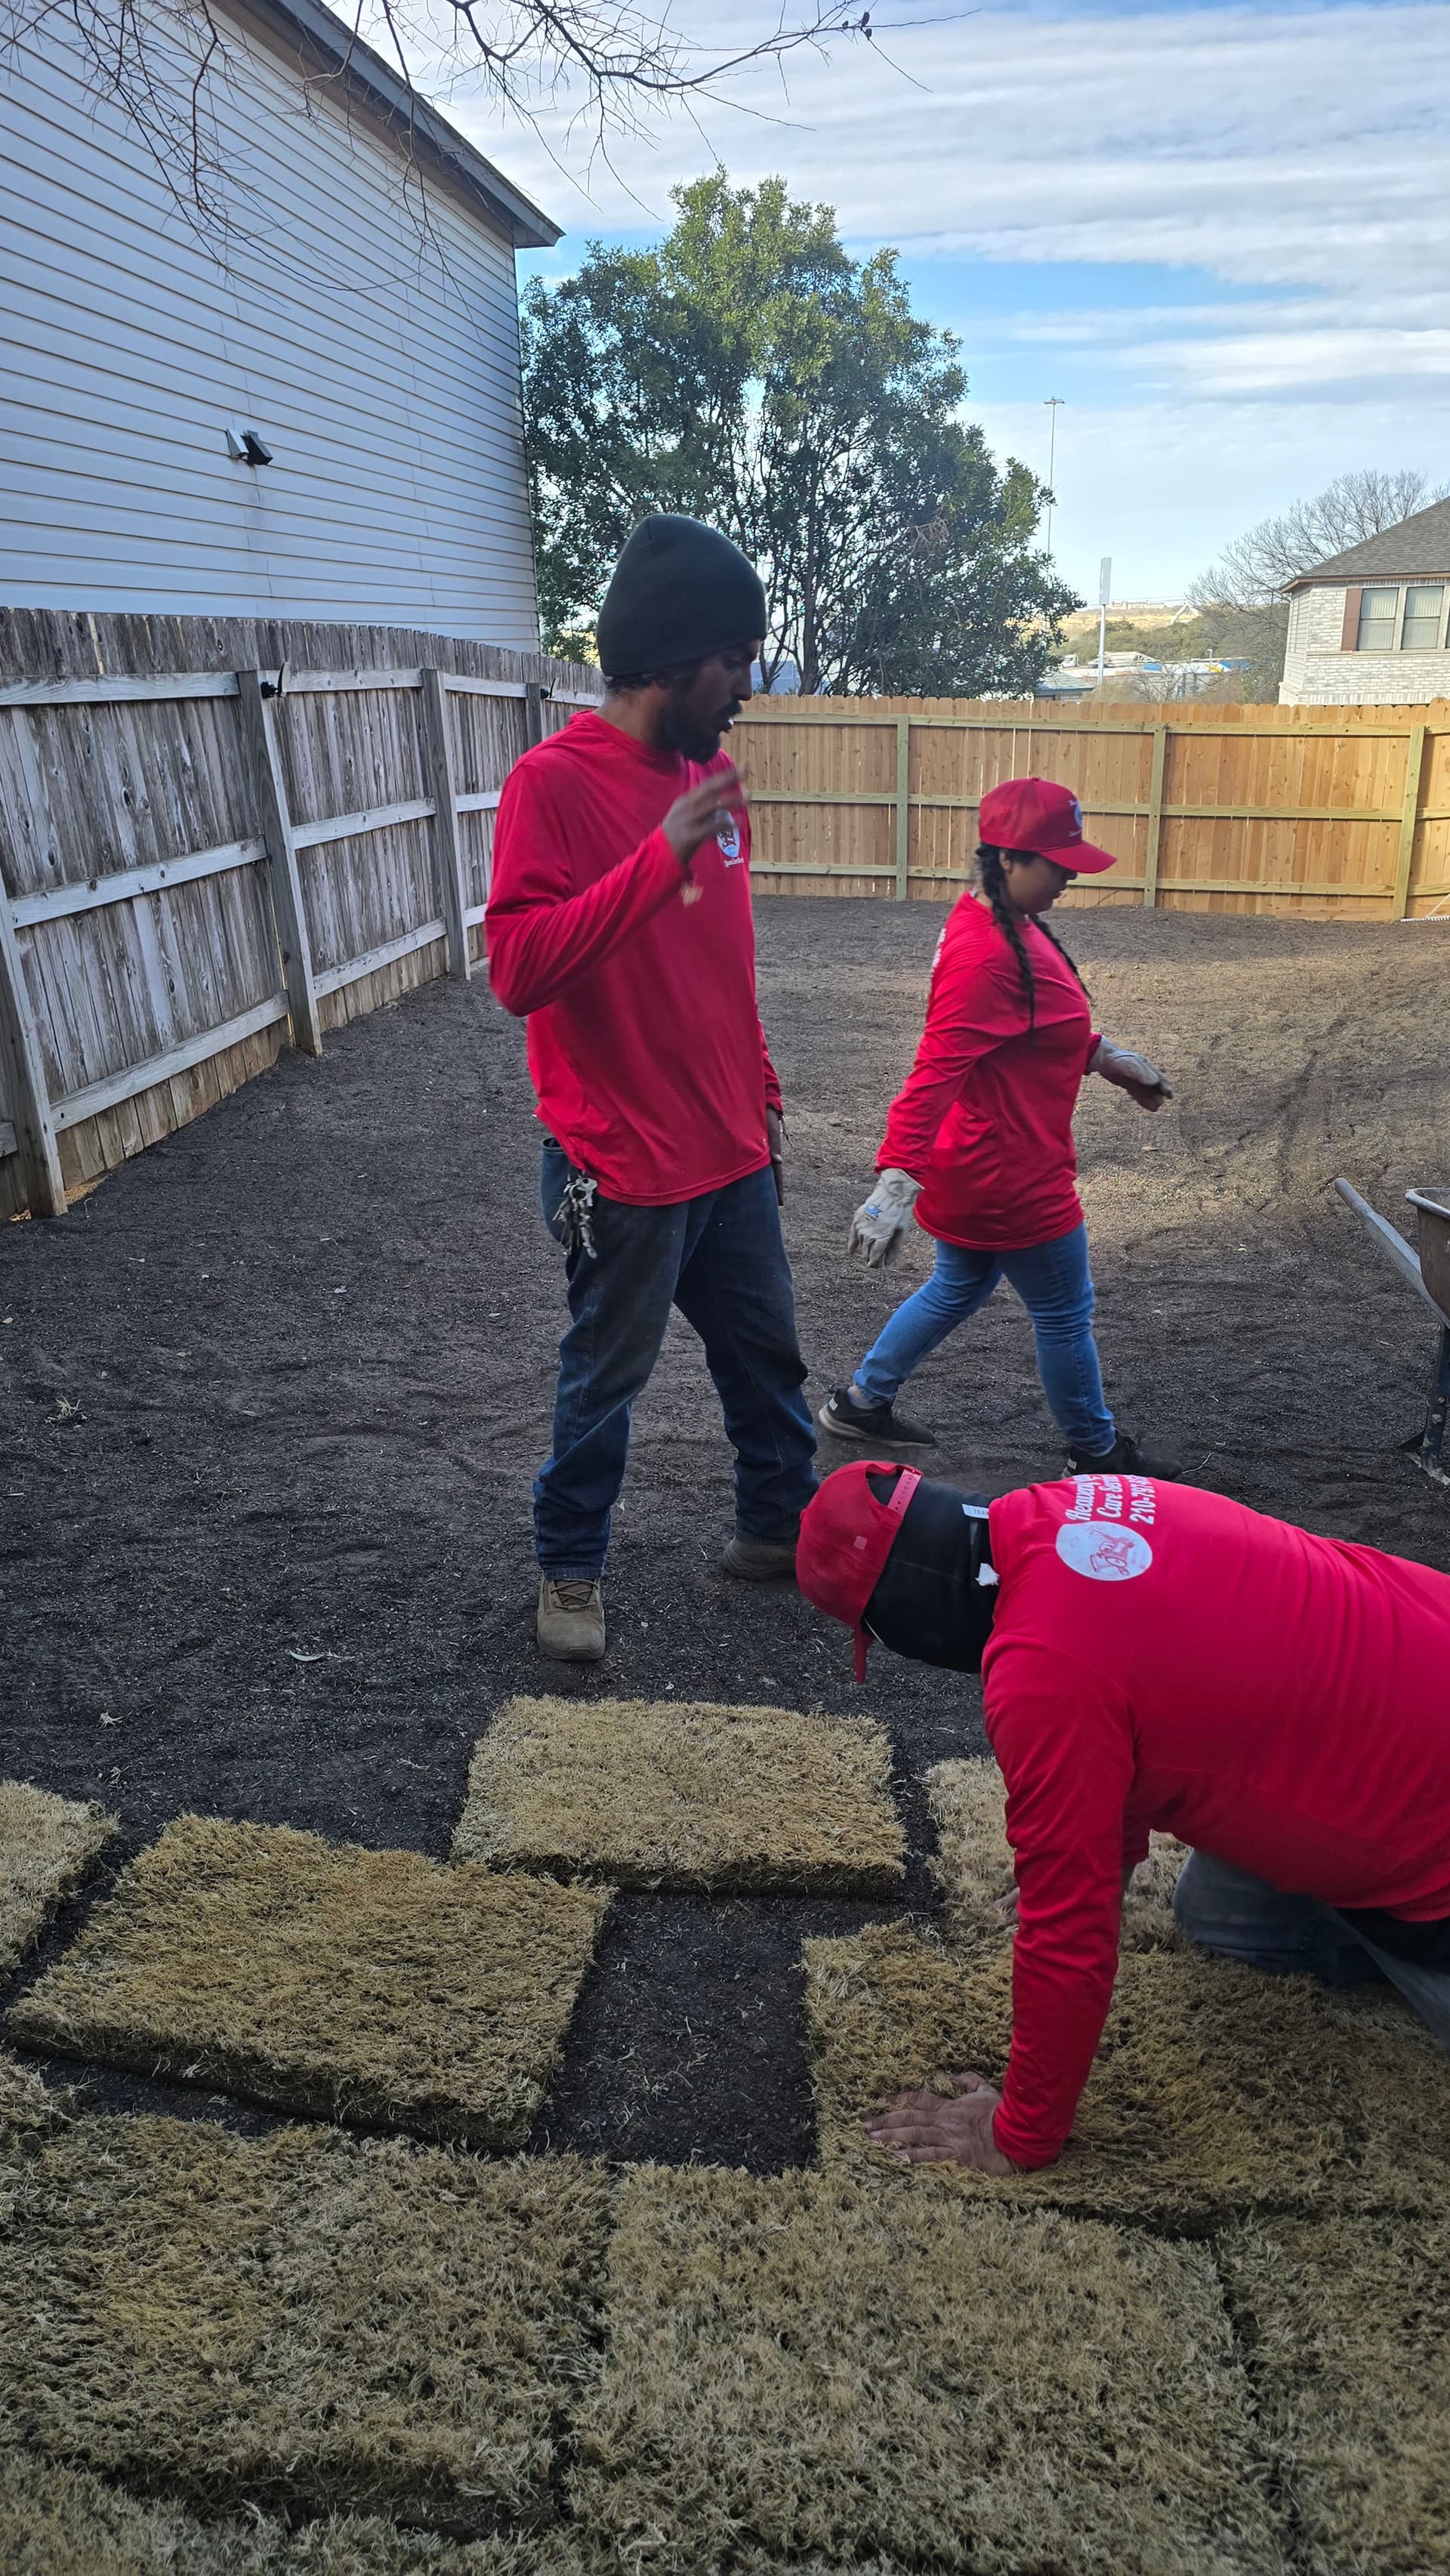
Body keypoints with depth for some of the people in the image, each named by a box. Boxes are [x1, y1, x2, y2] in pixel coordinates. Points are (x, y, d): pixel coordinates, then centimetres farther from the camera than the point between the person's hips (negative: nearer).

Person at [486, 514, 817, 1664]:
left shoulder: (711, 780, 7)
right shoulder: (554, 782, -16)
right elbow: (517, 966, -26)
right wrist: (660, 855, -32)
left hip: (732, 1153, 7)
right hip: (624, 1169, -7)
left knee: (768, 1354, 18)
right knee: (607, 1378, 10)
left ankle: (781, 1527, 39)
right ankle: (570, 1567, 33)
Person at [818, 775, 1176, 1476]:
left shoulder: (1003, 925, 5)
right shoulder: (986, 956, -27)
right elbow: (936, 1070, -33)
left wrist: (1111, 1059, 22)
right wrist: (896, 1180, -37)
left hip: (979, 1164, 10)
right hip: (1008, 1175, -10)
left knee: (957, 1290, 25)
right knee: (1065, 1314, 9)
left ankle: (860, 1403, 35)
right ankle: (1097, 1451, 30)